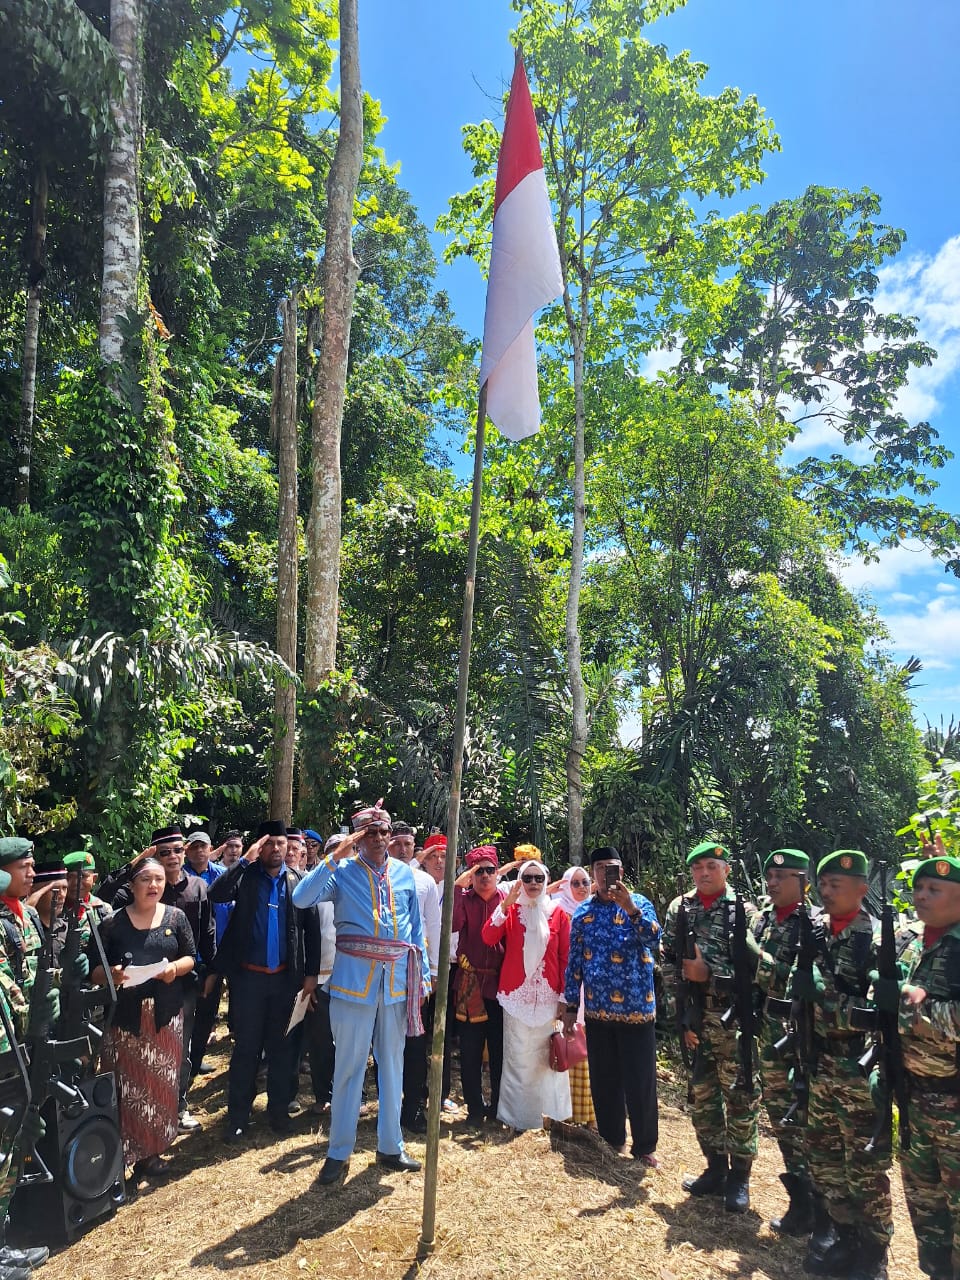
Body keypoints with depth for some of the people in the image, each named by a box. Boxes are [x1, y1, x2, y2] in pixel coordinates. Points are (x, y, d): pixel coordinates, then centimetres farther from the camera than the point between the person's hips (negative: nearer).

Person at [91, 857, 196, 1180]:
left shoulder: (176, 917, 4)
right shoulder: (113, 922, -2)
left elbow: (190, 958, 6)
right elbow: (95, 969, -1)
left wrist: (175, 968, -14)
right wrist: (111, 974, -22)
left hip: (165, 1014, 2)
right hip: (124, 1013, -2)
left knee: (160, 1082, 8)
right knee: (126, 1084, 1)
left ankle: (151, 1151, 22)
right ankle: (121, 1153, 14)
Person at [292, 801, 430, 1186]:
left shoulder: (405, 874, 6)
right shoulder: (342, 871, -4)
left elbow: (416, 927, 10)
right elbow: (301, 898, -19)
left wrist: (422, 974, 8)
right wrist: (334, 856, -21)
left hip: (397, 981, 3)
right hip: (354, 979, -3)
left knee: (393, 1064, 14)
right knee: (349, 1066, 4)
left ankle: (390, 1145, 29)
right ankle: (339, 1152, 19)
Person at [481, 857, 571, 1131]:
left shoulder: (557, 913, 3)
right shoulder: (511, 910, 2)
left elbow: (565, 958, 3)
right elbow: (488, 937, -13)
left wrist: (564, 996, -1)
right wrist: (505, 904, -20)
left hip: (548, 996, 1)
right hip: (517, 995, -1)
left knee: (549, 1057, 5)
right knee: (518, 1058, 3)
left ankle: (551, 1113, 21)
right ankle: (517, 1116, 15)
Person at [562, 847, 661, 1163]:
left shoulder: (638, 903, -3)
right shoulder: (583, 912, 4)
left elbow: (653, 940, -20)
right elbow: (574, 961, 7)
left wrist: (630, 908, -34)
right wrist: (571, 1006, 4)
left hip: (637, 1007, -3)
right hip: (597, 1009, 3)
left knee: (640, 1079, 4)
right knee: (603, 1079, 12)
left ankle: (645, 1146, 20)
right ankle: (611, 1139, 30)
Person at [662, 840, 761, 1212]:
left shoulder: (743, 910, -7)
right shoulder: (679, 909, 6)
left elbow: (753, 966, -12)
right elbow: (669, 961, 7)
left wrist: (710, 975, -17)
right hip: (694, 1017, 4)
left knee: (739, 1095, 3)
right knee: (702, 1094, 13)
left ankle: (739, 1177, 18)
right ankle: (715, 1168, 29)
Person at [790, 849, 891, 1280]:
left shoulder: (878, 938, -15)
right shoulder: (817, 931, 4)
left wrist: (822, 994, -26)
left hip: (859, 1071, -6)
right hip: (821, 1065, 7)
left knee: (864, 1165, 6)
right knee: (823, 1155, 17)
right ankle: (842, 1233, 34)